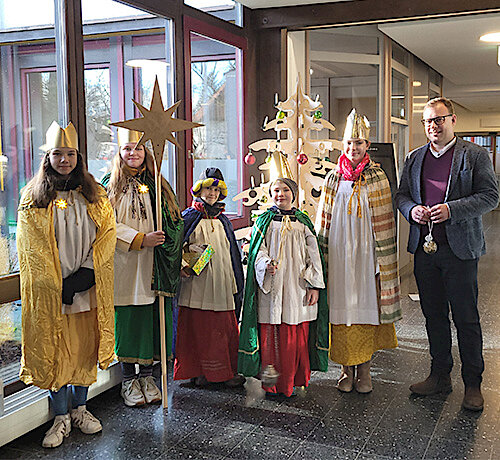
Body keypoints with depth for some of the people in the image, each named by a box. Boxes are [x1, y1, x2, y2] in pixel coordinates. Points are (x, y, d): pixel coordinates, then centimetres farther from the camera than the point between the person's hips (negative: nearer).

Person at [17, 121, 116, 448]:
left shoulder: (94, 194, 7)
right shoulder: (33, 197, 0)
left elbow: (107, 234, 0)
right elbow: (33, 248, -5)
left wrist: (85, 273, -12)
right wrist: (59, 285, -12)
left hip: (89, 287, 2)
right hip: (51, 291, -2)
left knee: (85, 347, 10)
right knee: (54, 351, 3)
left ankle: (80, 409, 26)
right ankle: (61, 418, 16)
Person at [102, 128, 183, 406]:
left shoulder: (157, 185, 13)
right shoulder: (111, 184, 3)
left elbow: (175, 221, 13)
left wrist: (168, 248, -4)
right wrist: (140, 239, -15)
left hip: (154, 268, 3)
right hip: (124, 266, -3)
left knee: (151, 318, 4)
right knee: (126, 319, 1)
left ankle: (147, 375, 17)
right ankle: (129, 380, 14)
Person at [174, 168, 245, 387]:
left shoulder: (223, 220, 16)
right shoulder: (188, 217, 5)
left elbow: (233, 253, 19)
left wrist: (236, 284, 16)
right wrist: (188, 249, -17)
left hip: (221, 286, 3)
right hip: (196, 285, -3)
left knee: (225, 327, 2)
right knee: (197, 327, -2)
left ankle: (226, 371, 12)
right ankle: (198, 371, 10)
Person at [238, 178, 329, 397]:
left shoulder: (303, 222, 11)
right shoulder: (264, 220, 9)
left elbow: (313, 255, 8)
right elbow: (257, 250, 1)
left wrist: (315, 285, 1)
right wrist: (266, 264, -21)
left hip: (297, 286, 1)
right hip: (271, 287, -1)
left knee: (297, 335, 2)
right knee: (270, 333, -1)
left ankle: (291, 380, 14)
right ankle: (270, 378, 11)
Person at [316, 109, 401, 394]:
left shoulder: (377, 177, 2)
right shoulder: (334, 177, 5)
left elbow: (384, 222, 1)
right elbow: (325, 220, 8)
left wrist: (382, 258, -4)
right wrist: (324, 257, 3)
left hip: (367, 253, -1)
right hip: (340, 254, 1)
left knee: (368, 306, 3)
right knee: (342, 307, 3)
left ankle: (365, 369, 17)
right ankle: (347, 370, 16)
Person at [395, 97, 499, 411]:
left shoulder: (475, 155, -1)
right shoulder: (415, 158, 13)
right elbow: (402, 195, 16)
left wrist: (452, 210, -19)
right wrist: (411, 210, -6)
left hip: (460, 249, -4)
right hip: (424, 247, 4)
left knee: (466, 318, 2)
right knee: (434, 315, 12)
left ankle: (473, 384, 16)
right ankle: (440, 376, 26)